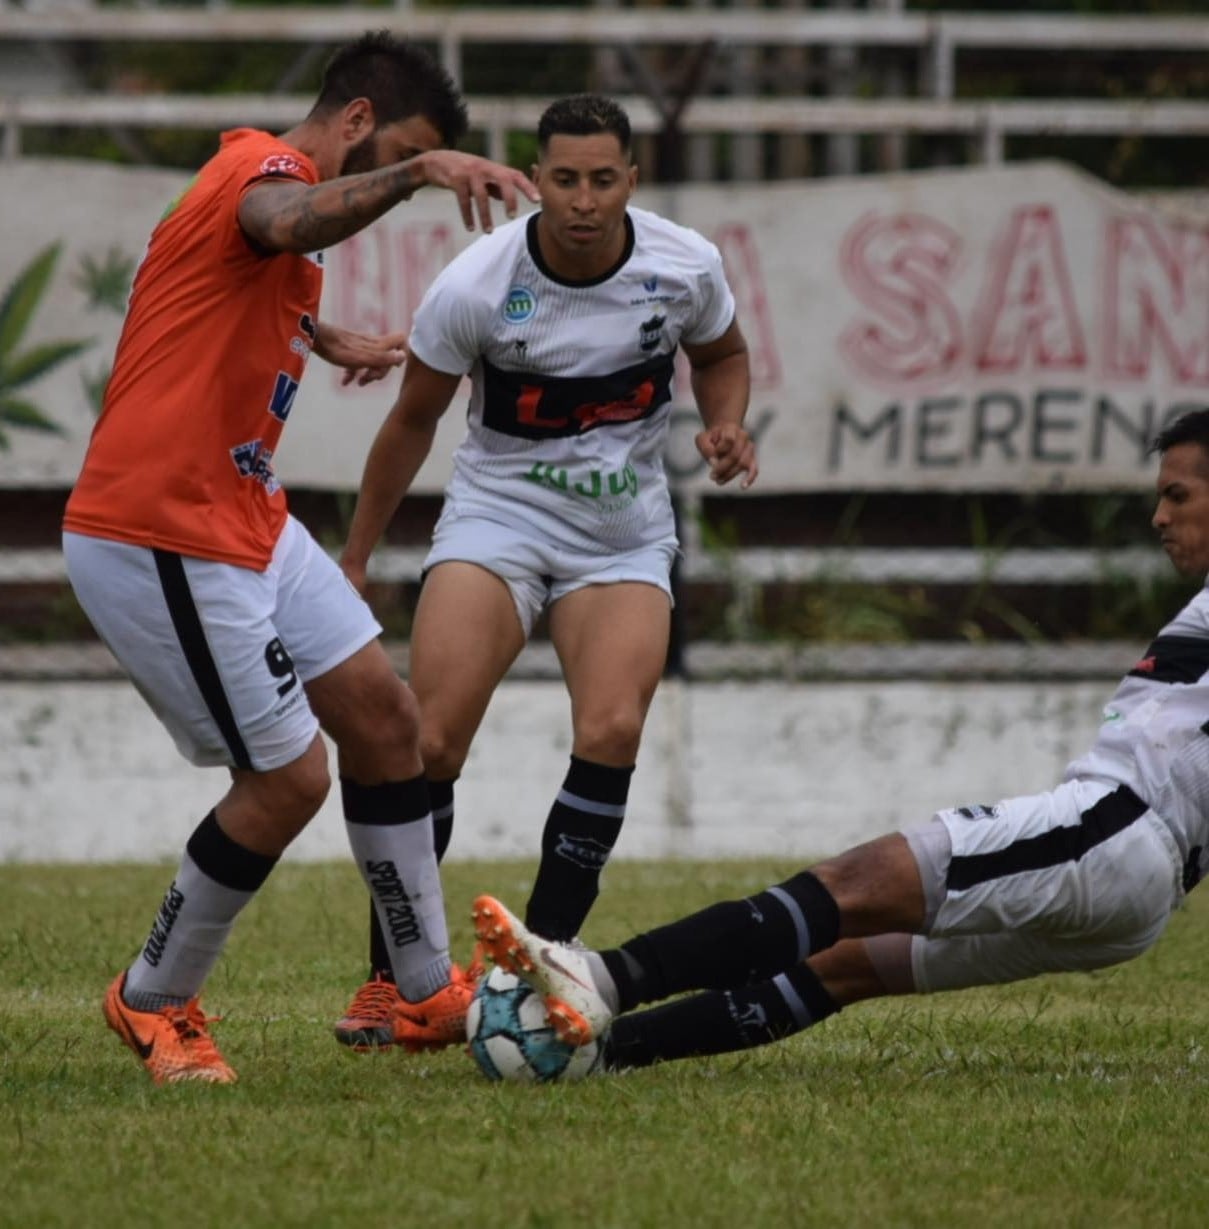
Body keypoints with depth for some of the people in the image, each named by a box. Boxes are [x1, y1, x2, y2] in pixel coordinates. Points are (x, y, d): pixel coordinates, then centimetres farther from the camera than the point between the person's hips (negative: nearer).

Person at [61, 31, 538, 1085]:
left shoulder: (269, 175, 17)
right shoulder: (261, 167, -16)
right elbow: (290, 224, -44)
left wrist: (322, 341, 54)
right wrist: (418, 169, -58)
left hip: (245, 524, 11)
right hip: (163, 542, -11)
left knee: (383, 718, 10)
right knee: (287, 781, -5)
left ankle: (430, 993, 20)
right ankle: (153, 1006, 14)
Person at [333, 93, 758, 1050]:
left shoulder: (685, 267, -9)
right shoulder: (475, 285, -15)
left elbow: (721, 355, 15)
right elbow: (414, 419, 1)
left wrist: (727, 427, -7)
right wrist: (354, 561, 6)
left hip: (625, 534, 2)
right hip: (497, 515, -2)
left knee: (612, 732, -20)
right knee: (430, 742, -16)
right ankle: (388, 980, -1)